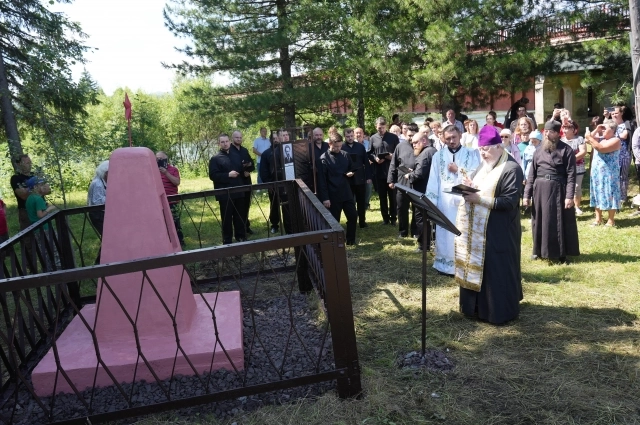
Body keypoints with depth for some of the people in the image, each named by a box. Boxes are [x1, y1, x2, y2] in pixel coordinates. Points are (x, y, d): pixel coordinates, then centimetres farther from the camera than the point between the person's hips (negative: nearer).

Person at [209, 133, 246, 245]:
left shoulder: (237, 156, 16)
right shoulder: (215, 159, -1)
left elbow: (242, 171, 23)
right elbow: (213, 176, -12)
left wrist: (244, 171, 0)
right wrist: (228, 175, -20)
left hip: (238, 192, 5)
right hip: (225, 193, -4)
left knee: (240, 216, 10)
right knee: (227, 218, 1)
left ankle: (241, 237, 22)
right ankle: (227, 240, 10)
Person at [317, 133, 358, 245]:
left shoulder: (345, 155, 5)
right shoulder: (324, 158, -10)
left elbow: (351, 169, 20)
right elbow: (321, 180, -12)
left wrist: (350, 173, -5)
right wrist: (325, 198, -16)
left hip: (346, 192, 5)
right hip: (333, 195, -5)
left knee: (353, 216, 8)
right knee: (334, 220, 5)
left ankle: (351, 240, 24)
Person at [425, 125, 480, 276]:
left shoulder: (471, 154, 3)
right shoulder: (439, 155, 5)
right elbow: (433, 180, 2)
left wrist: (458, 170, -11)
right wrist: (431, 202, -5)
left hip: (464, 199, -1)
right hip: (444, 199, 1)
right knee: (444, 232, 6)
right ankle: (444, 263, 18)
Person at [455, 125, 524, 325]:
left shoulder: (511, 169, -14)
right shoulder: (484, 166, 12)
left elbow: (509, 202, -20)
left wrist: (479, 199, -24)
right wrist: (471, 188, -2)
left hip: (499, 232, -8)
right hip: (479, 229, 9)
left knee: (497, 271, 1)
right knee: (477, 268, 14)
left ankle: (500, 311, 16)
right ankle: (479, 306, 28)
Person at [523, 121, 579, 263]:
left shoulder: (566, 150, -3)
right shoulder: (539, 151, 11)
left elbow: (571, 175, -8)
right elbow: (532, 174, 10)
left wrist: (570, 196, -16)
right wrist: (527, 194, 4)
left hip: (557, 189, -4)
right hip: (540, 189, 4)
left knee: (559, 222, 2)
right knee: (540, 221, 10)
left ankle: (560, 253, 14)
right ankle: (539, 250, 23)